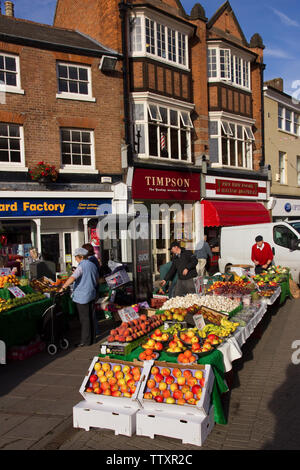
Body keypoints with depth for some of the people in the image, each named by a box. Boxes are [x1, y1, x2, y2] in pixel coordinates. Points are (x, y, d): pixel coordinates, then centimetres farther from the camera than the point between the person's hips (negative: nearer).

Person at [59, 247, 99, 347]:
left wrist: (63, 287, -24)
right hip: (91, 294, 8)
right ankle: (91, 338, 23)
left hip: (82, 296, -8)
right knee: (90, 317, 15)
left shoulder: (81, 266, -16)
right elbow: (97, 280, 19)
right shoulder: (92, 265, 10)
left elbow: (72, 278, -28)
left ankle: (85, 341, 6)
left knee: (84, 319, -1)